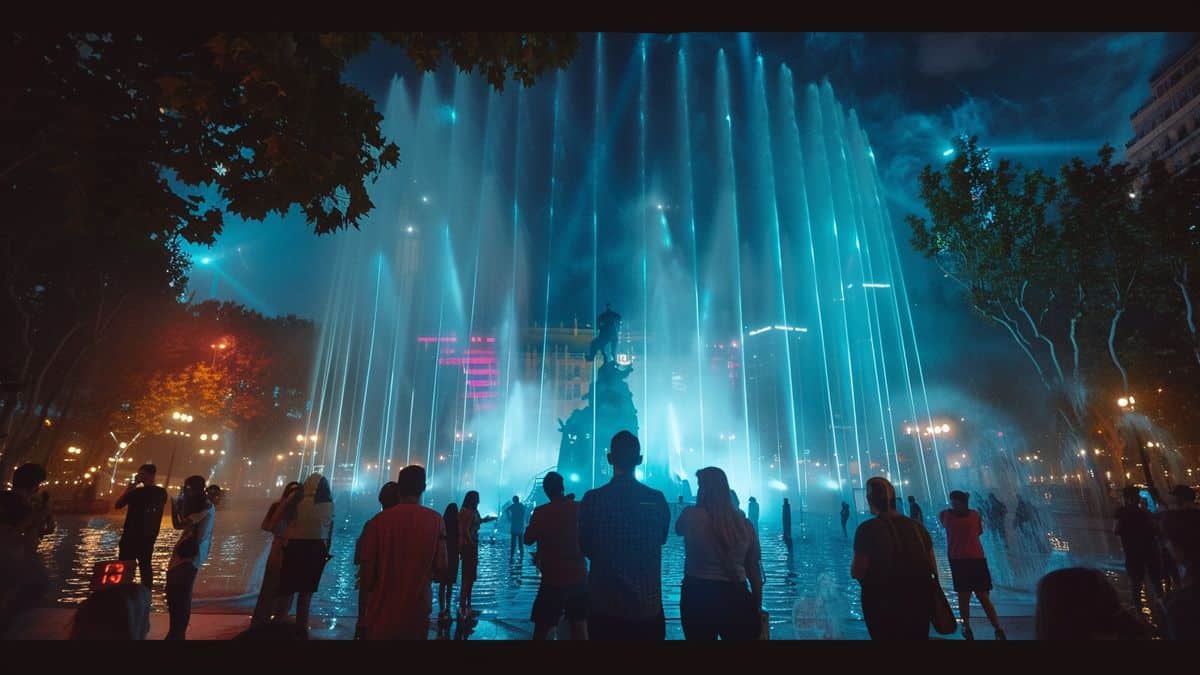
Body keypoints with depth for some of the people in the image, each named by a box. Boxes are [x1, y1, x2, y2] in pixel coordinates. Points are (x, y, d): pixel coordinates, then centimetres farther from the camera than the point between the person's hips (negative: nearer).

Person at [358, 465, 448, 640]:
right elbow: (442, 572, -9)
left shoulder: (378, 520, -8)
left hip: (382, 614, 0)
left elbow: (367, 572, -7)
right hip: (417, 612, 0)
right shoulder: (435, 520, -8)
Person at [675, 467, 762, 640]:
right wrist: (758, 607, 13)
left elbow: (678, 530, 14)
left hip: (697, 595, -1)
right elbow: (754, 570, 4)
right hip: (736, 597, 2)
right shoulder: (744, 524, -1)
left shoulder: (691, 516, -10)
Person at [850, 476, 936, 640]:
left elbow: (856, 573, -17)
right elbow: (932, 568, 6)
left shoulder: (868, 529, -17)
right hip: (919, 603, 5)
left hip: (884, 607, -4)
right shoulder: (917, 526, 0)